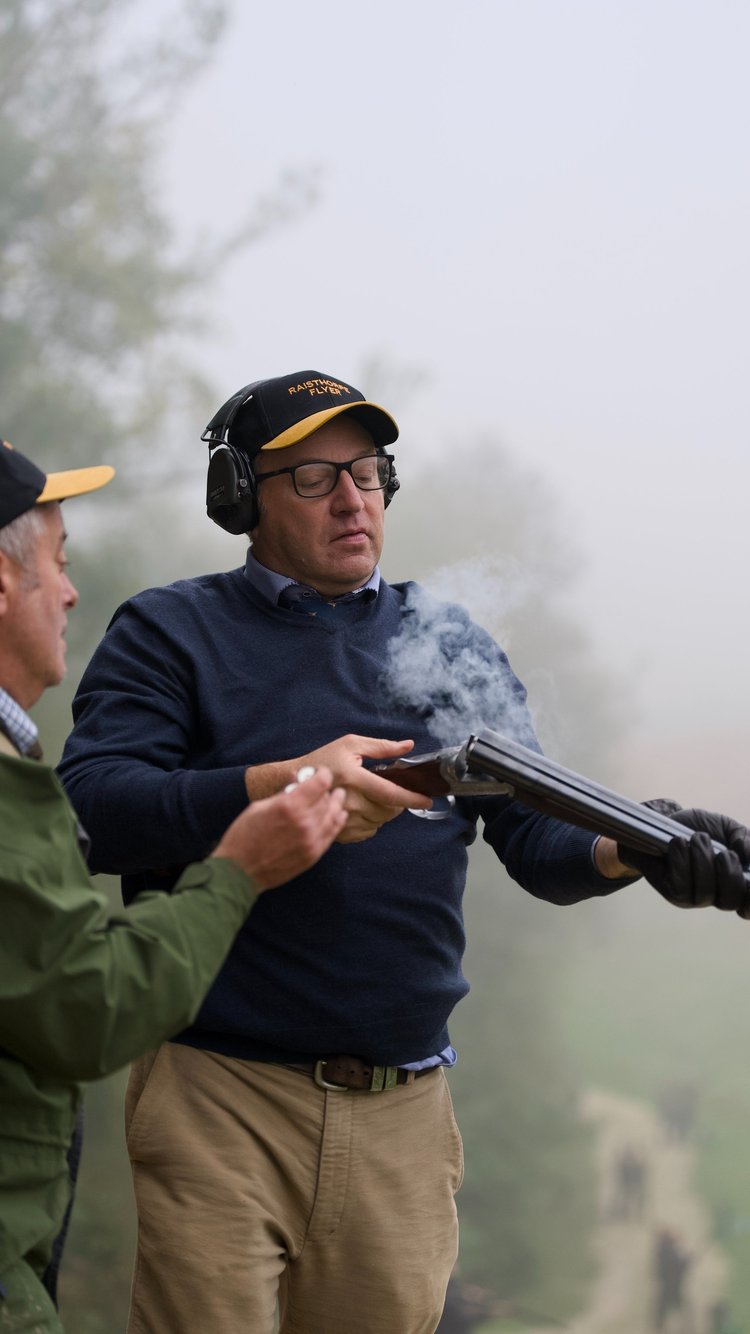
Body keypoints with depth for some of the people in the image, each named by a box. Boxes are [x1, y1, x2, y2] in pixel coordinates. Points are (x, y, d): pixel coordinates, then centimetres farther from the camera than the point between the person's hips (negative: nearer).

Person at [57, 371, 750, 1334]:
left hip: (404, 1110, 4)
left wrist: (627, 849, -14)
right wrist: (278, 787, -24)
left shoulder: (454, 647, 16)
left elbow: (539, 838, 9)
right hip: (221, 1098, -4)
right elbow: (88, 806, -11)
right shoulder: (171, 633, 4)